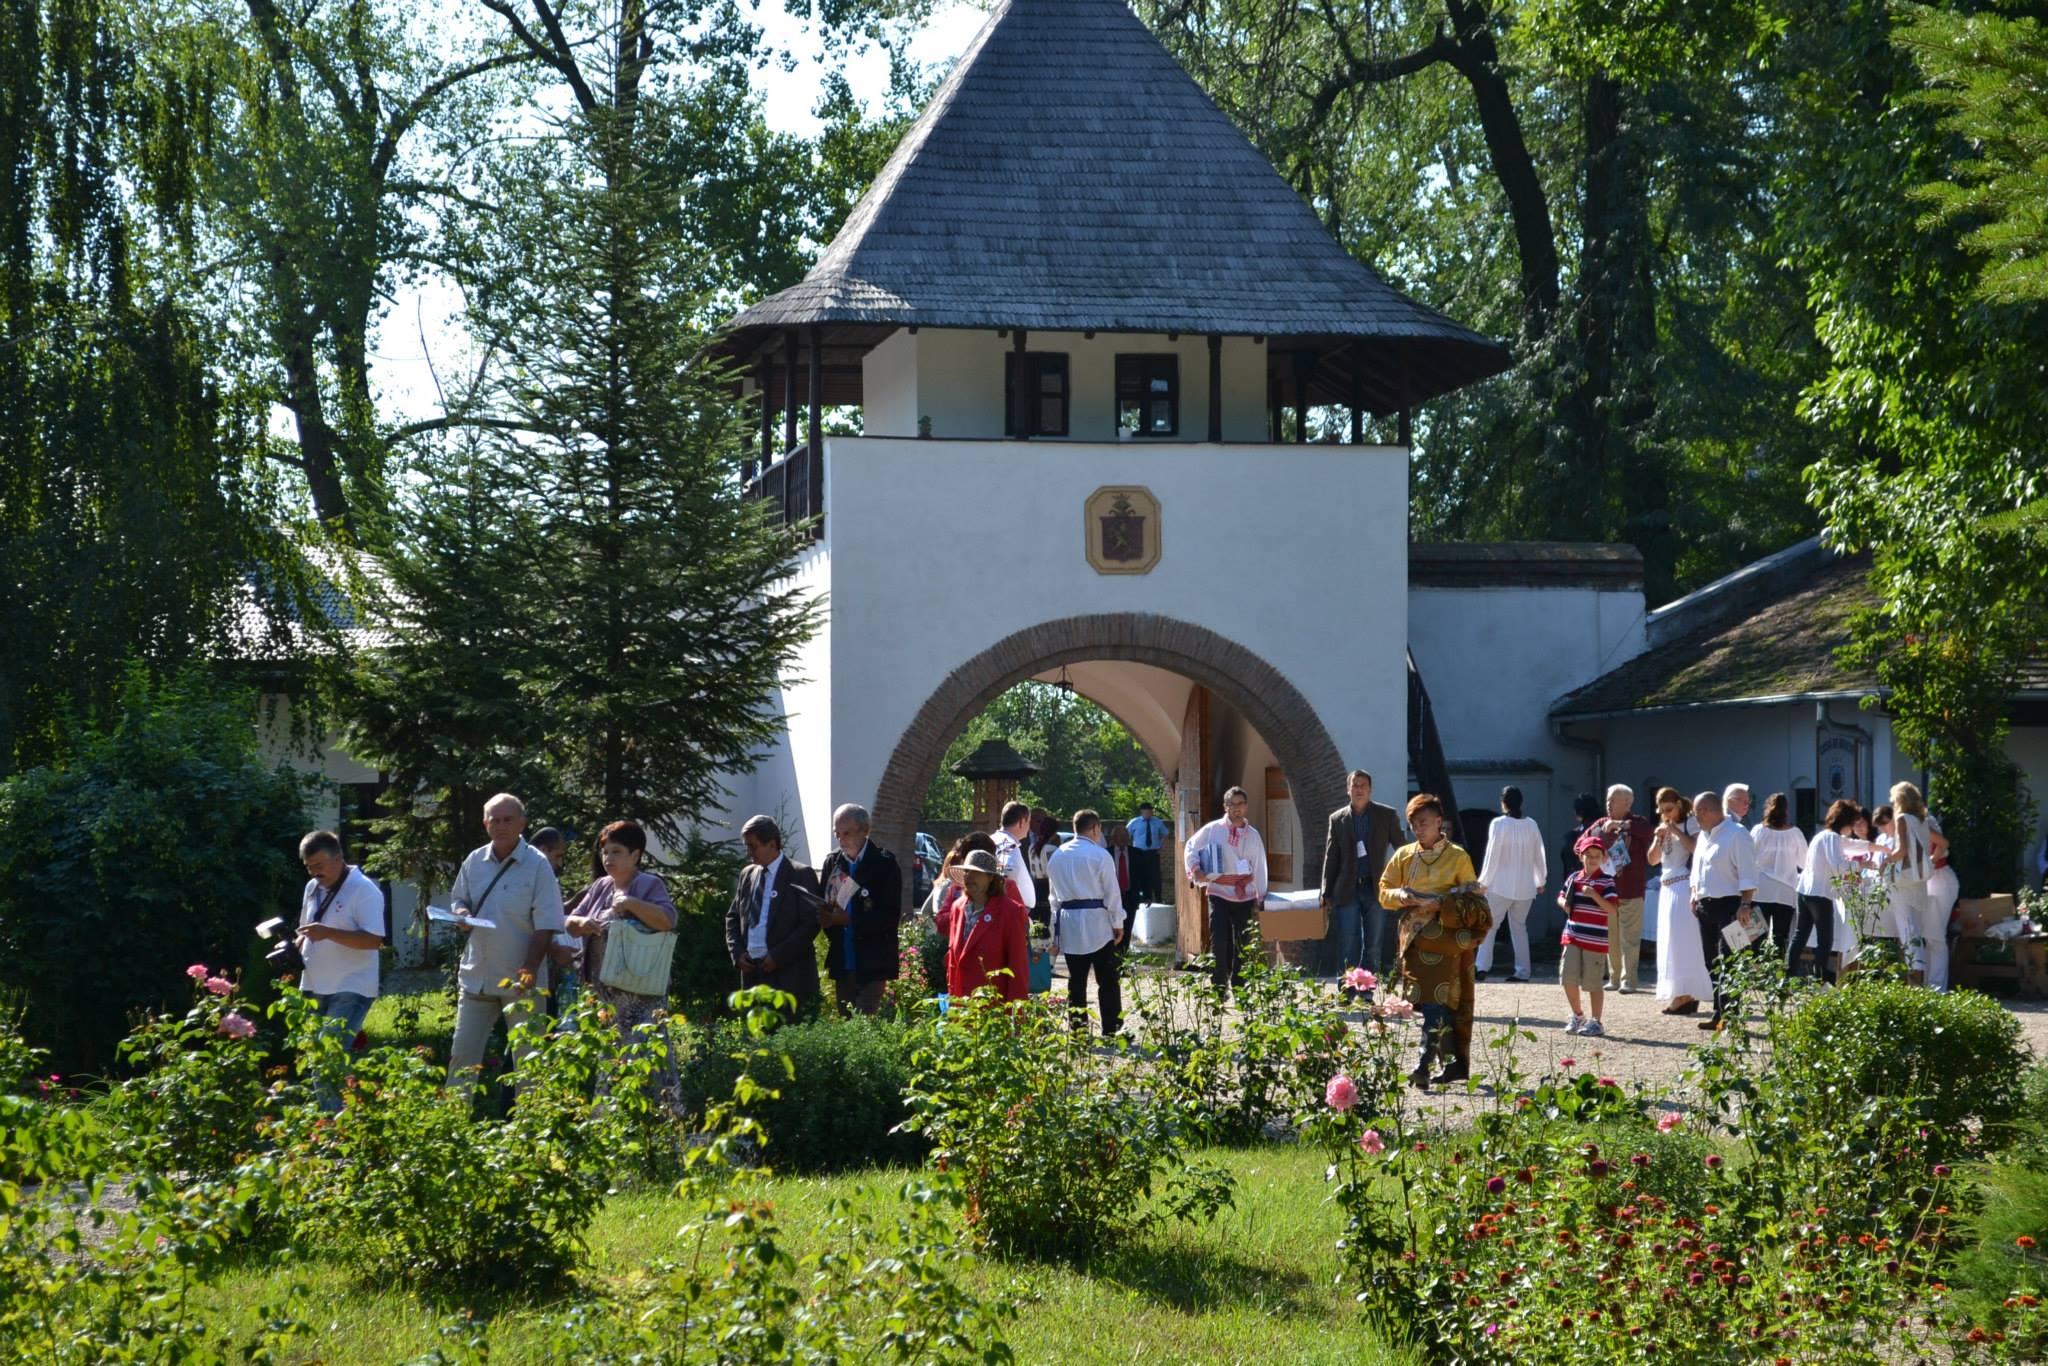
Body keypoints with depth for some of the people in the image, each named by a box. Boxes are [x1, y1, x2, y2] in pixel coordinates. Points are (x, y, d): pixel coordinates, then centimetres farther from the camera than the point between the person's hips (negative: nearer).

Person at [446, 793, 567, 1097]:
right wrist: (461, 913, -5)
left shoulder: (537, 865, -7)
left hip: (520, 980, -4)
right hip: (478, 977, 5)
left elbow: (546, 925, -10)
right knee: (462, 1053, 6)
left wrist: (530, 968, -18)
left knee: (527, 1058, 1)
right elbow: (458, 899, 20)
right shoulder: (474, 862, 7)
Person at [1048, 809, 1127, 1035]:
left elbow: (1054, 893, 13)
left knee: (1076, 980, 9)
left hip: (1068, 923, 5)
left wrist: (1055, 927, 18)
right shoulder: (1099, 855, -8)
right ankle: (1111, 1029, -2)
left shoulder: (1057, 856, 9)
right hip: (1097, 923, -5)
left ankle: (1077, 1030, 7)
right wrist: (1118, 923, 1)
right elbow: (1112, 892, -7)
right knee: (1107, 981, 1)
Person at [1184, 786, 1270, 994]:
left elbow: (1259, 869, 12)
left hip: (1245, 896, 3)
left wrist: (1259, 901, 10)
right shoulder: (1213, 830, 0)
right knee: (1219, 941, -11)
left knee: (1242, 945, 5)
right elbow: (1191, 847, 12)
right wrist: (1195, 869, -5)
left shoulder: (1253, 836, 9)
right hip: (1219, 893, -3)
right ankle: (1218, 987, -3)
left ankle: (1239, 986, 15)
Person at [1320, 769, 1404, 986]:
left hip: (1375, 889, 0)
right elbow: (1330, 858, 8)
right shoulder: (1337, 819, 7)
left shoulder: (1386, 815, 4)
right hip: (1348, 891, 0)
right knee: (1348, 948, -3)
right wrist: (1327, 894, 3)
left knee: (1374, 946, 3)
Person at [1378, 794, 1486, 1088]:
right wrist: (1403, 897, -9)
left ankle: (1424, 1065, -23)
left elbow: (1474, 904, -2)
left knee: (1436, 1002, -14)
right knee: (1431, 1002, 5)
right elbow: (1384, 892, 13)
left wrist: (1440, 904, -17)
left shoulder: (1458, 857, 0)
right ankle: (1458, 1063, 13)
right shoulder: (1404, 856, 12)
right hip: (1415, 939, 5)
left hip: (1445, 939, -5)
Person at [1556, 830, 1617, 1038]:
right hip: (1573, 937, 5)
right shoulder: (1574, 879, 9)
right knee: (1568, 977, 4)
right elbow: (1561, 897, 24)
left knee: (1593, 982, 1)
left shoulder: (1606, 883, -7)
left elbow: (1613, 910, -16)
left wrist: (1594, 895, -26)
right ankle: (1578, 1016, 23)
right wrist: (1564, 903, 2)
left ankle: (1596, 1022, 12)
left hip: (1595, 940, -5)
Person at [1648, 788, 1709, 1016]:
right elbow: (1652, 860, 16)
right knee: (1669, 942, 7)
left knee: (1682, 940, -11)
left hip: (1684, 887, -9)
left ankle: (1686, 995, -11)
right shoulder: (1662, 828, 18)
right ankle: (1681, 996, 9)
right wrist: (1659, 839, 0)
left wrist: (1677, 832, -17)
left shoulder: (1691, 824, -5)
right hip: (1667, 888, 9)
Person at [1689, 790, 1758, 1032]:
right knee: (1712, 964, 11)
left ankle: (1728, 1014, -13)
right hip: (1705, 907, 9)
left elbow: (1747, 875, -16)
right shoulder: (1703, 837, 16)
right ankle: (1719, 1014, 17)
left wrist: (1745, 905, -22)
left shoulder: (1736, 834, -11)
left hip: (1729, 906, -9)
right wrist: (1695, 895, 16)